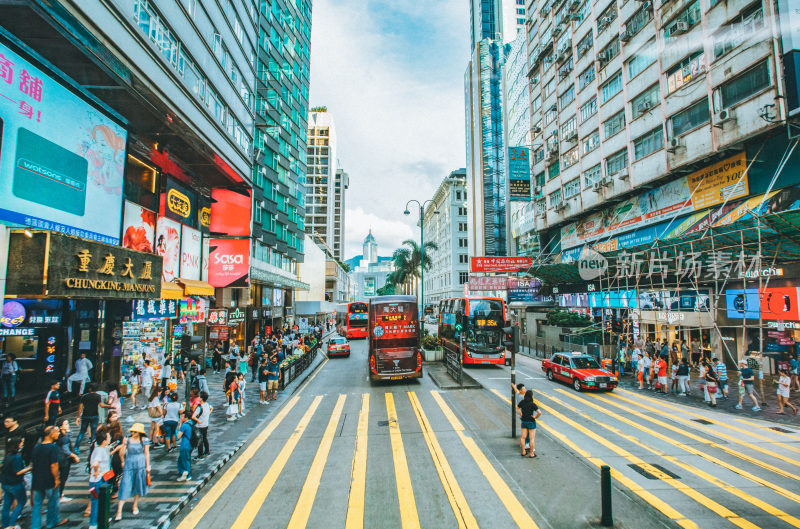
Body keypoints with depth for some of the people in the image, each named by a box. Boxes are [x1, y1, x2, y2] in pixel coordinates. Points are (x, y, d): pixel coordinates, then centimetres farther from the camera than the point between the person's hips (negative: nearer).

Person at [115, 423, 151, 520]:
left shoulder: (144, 440, -2)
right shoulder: (128, 440, 0)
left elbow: (146, 453, 2)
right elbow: (122, 454, -1)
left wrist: (148, 466, 1)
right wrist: (124, 444, -16)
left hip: (141, 465, 0)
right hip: (129, 465, 0)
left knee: (138, 487, 11)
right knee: (125, 487, -4)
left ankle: (135, 506, 30)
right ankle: (119, 512, 0)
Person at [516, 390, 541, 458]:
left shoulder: (522, 402, -5)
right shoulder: (532, 404, -21)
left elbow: (517, 408, 12)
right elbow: (539, 412, -29)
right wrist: (536, 417, -12)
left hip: (524, 421, 5)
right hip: (531, 422, -5)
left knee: (523, 437, 12)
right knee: (532, 438, 5)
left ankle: (523, 452, 21)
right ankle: (531, 454, 11)